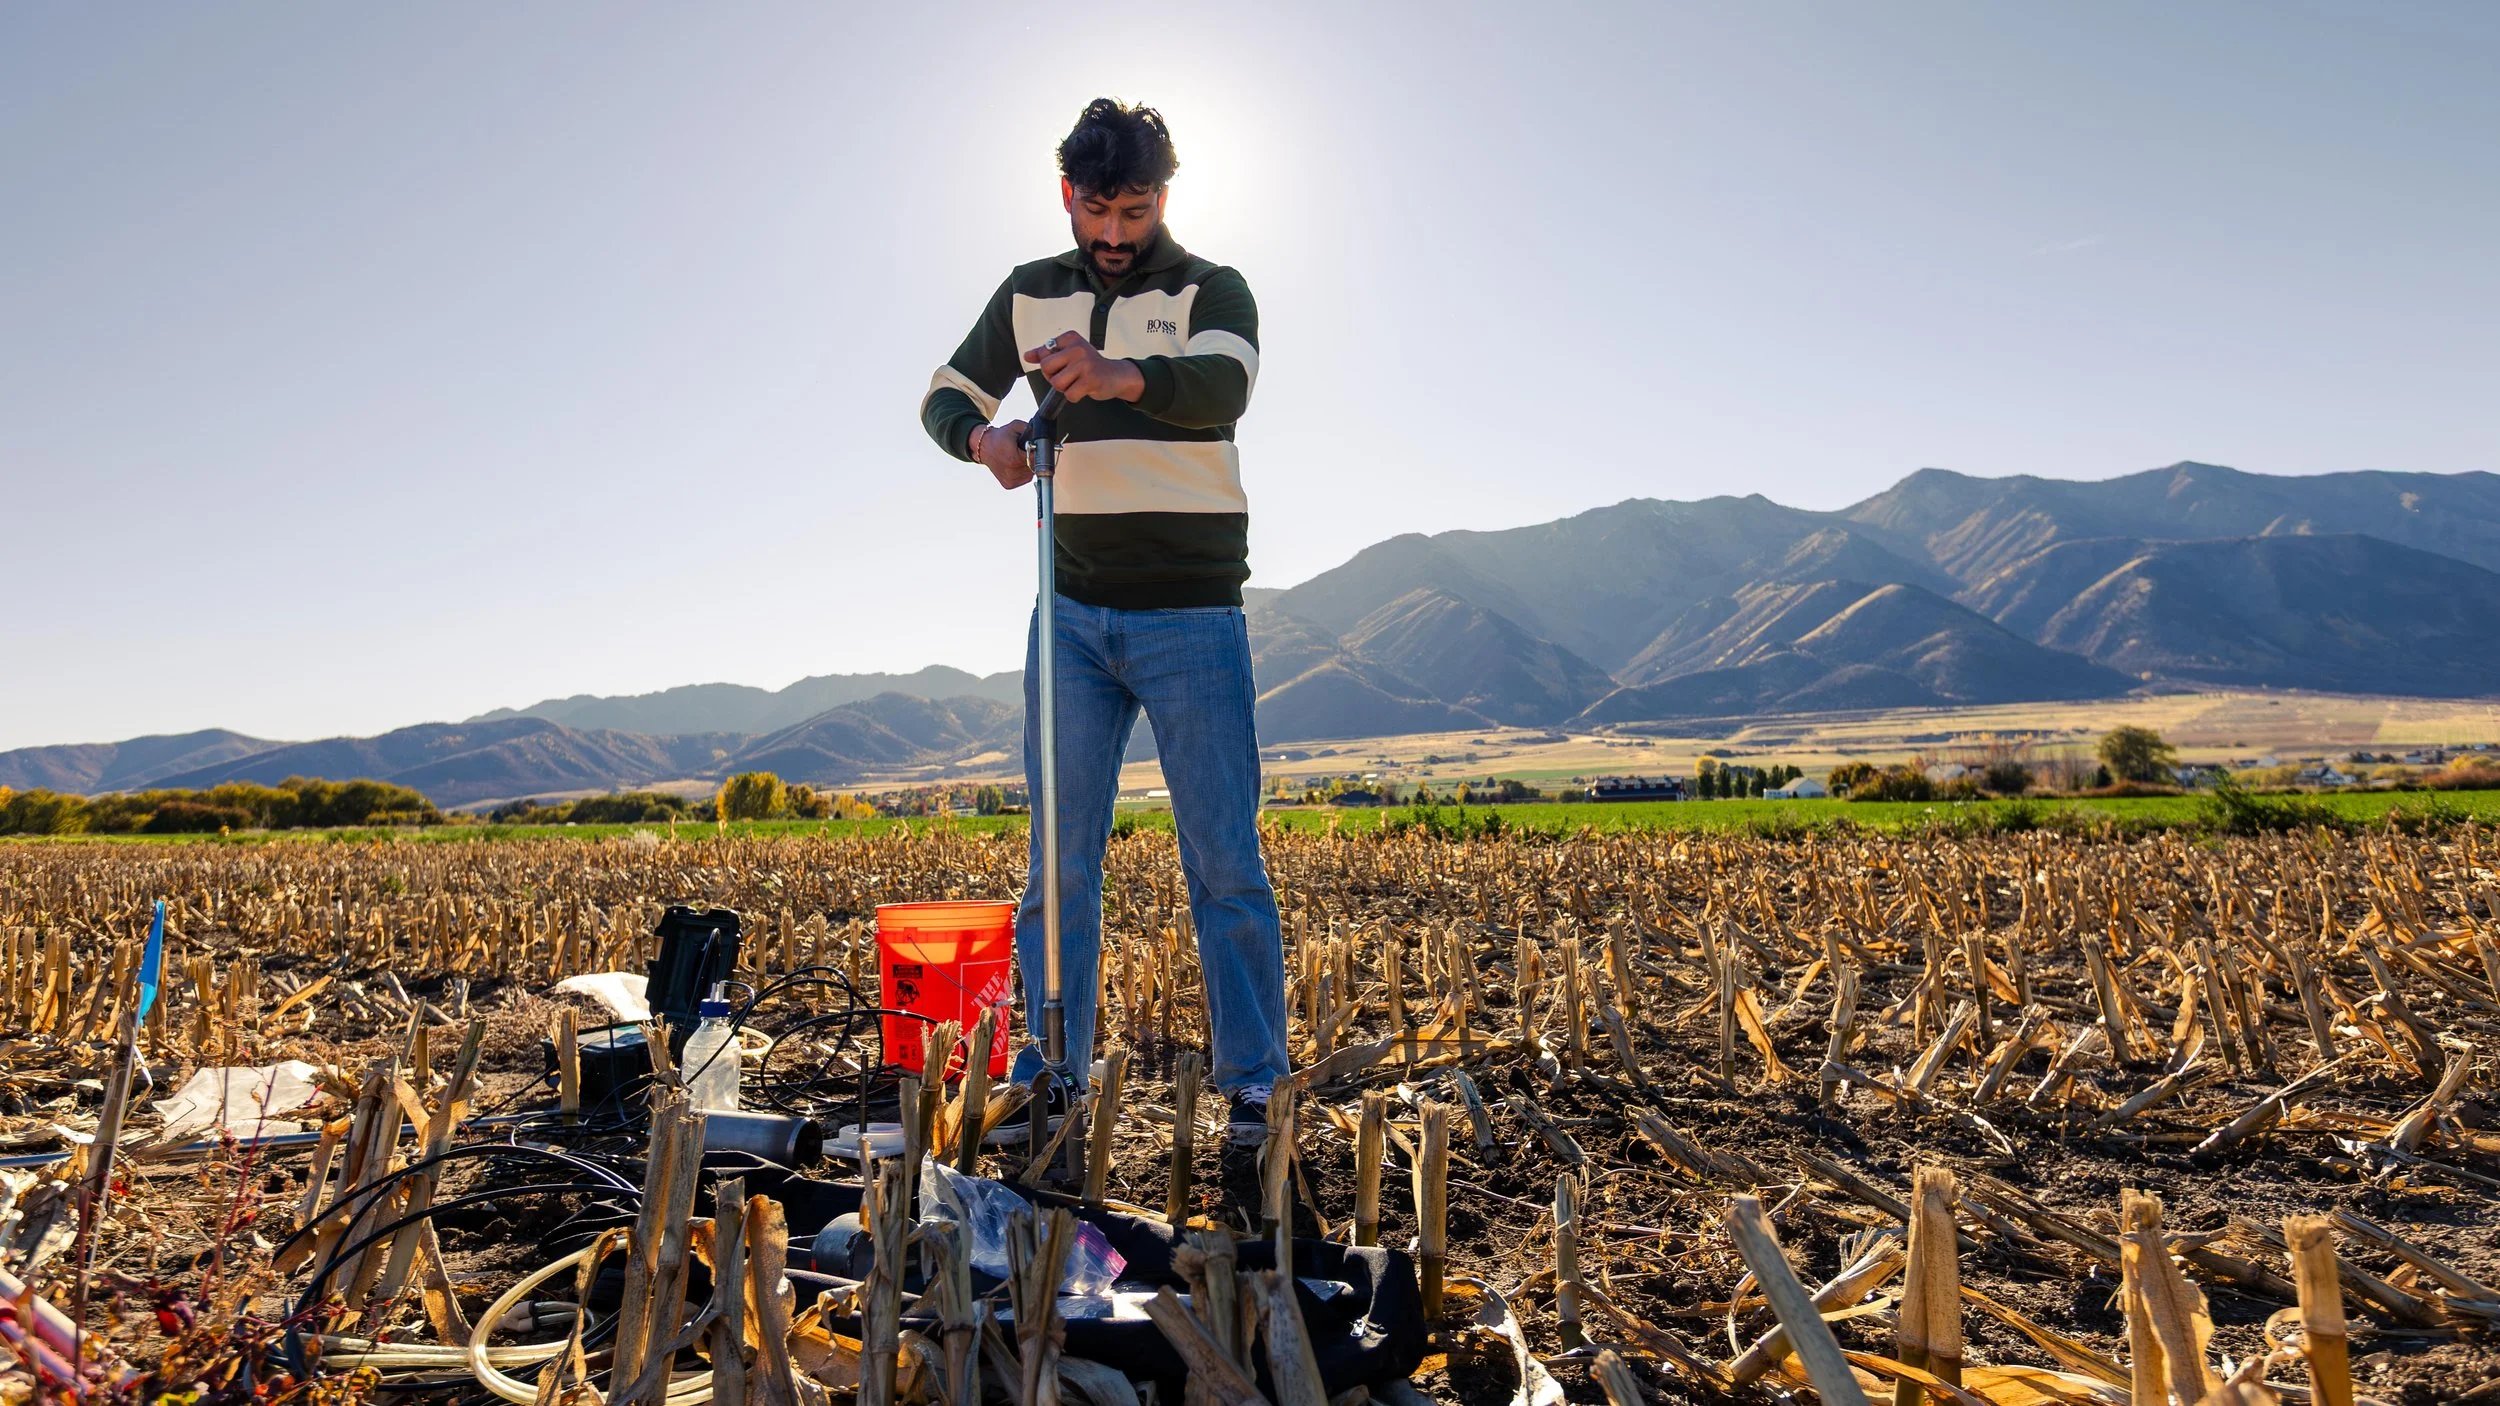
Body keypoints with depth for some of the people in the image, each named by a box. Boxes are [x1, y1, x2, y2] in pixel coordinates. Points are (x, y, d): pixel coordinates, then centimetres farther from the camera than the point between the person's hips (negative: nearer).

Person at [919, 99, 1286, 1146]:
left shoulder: (1212, 290, 0)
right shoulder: (1028, 296, 12)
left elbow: (1223, 389, -21)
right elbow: (945, 395, 15)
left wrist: (1120, 374, -42)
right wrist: (983, 438, -10)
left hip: (1193, 618, -3)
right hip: (1073, 615, 4)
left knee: (1225, 862, 0)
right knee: (1059, 858, 5)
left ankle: (1252, 1086, 10)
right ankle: (1045, 1079, 13)